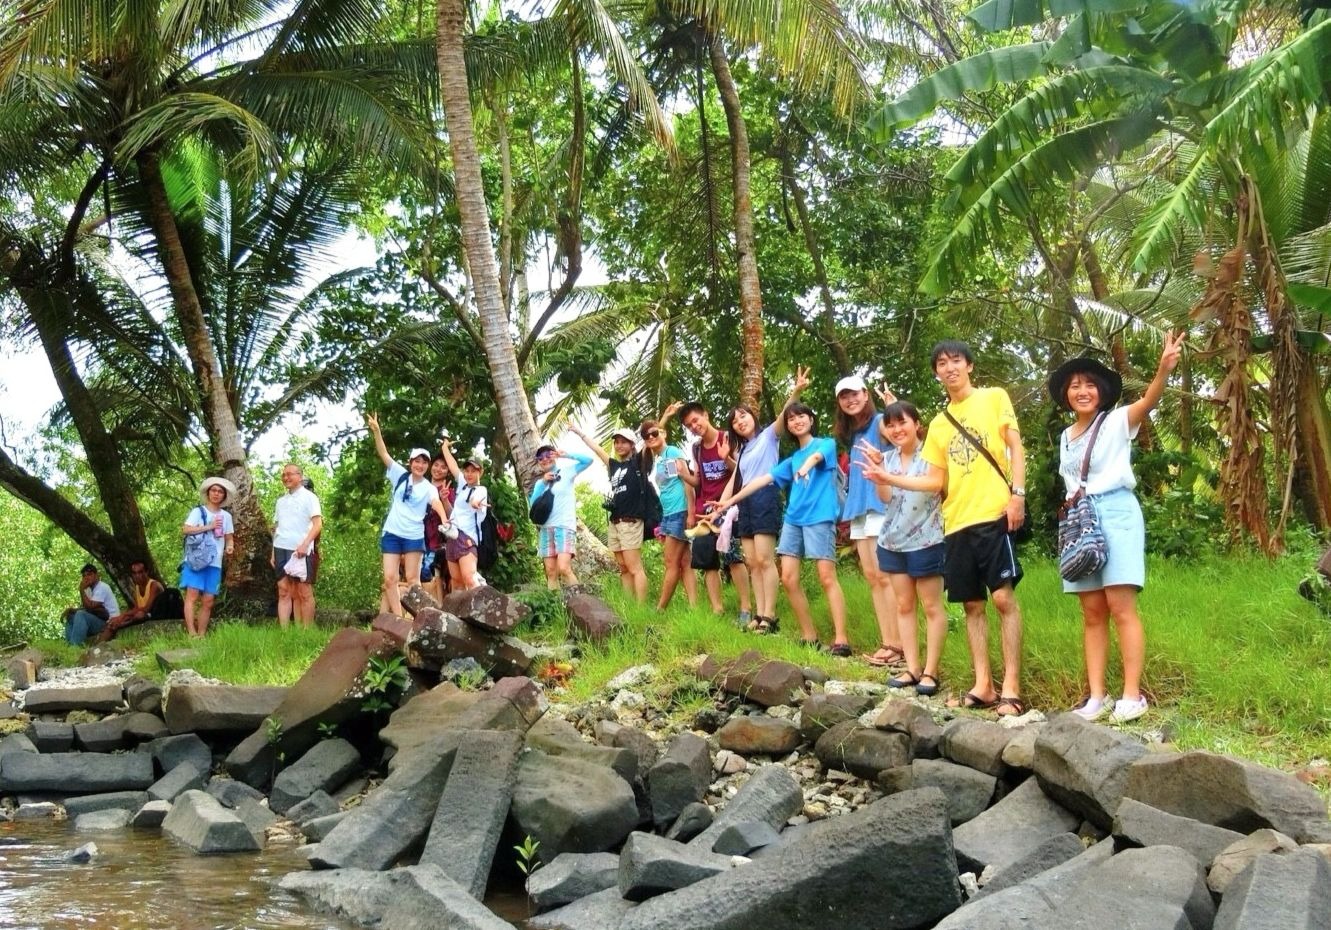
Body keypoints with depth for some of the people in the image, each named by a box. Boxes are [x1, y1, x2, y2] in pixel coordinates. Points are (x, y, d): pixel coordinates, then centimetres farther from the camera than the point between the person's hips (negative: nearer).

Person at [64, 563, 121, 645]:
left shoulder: (102, 587, -13)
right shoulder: (89, 589, 15)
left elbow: (90, 607, -22)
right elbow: (86, 608, 14)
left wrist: (81, 590, -16)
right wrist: (72, 610, -4)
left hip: (109, 623, -10)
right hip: (97, 621, 10)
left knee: (81, 614, -28)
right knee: (70, 617, 8)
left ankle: (75, 646, -34)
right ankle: (68, 645, -7)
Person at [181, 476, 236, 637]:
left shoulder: (226, 516, 14)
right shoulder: (198, 511, 3)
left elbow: (229, 538, 17)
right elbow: (185, 530, -10)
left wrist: (229, 546, -6)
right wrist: (209, 527, -14)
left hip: (214, 563, 4)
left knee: (208, 601, 2)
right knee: (192, 595, -14)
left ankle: (201, 635, 6)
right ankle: (191, 633, -17)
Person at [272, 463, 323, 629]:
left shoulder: (308, 497, 0)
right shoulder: (281, 501, 18)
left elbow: (318, 524, -9)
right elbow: (277, 528, 20)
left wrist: (305, 544, -21)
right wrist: (273, 553, 13)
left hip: (301, 550, -6)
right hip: (282, 549, 6)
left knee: (304, 592, -2)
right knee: (284, 591, 3)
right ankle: (283, 630, 0)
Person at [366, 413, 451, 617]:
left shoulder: (429, 487, -2)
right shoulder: (400, 475, 3)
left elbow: (436, 502, -23)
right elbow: (384, 454, -5)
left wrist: (444, 519, -45)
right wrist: (376, 431, -19)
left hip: (414, 536, -1)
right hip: (392, 533, 1)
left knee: (412, 579, 2)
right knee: (390, 578, -5)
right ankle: (398, 618, -3)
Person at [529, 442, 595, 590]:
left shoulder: (566, 472, 7)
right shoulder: (539, 482, 19)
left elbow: (588, 460, -3)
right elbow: (533, 504, 5)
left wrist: (566, 455, -7)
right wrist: (543, 483, -3)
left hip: (565, 526, -5)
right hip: (546, 529, 5)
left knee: (564, 568, -21)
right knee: (551, 572, -1)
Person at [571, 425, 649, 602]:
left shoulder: (638, 463, 2)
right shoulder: (614, 466, 19)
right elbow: (597, 449, 28)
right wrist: (579, 432, 35)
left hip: (631, 522, -7)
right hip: (614, 523, 7)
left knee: (634, 568, -12)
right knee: (624, 569, 4)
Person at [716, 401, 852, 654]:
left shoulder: (826, 443, 4)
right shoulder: (792, 459, 21)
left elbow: (817, 456, -19)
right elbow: (764, 479, 21)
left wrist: (807, 465, -43)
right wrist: (731, 500, 18)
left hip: (819, 518, -6)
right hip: (793, 519, 6)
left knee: (827, 577, -14)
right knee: (788, 579, -2)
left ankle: (841, 639, -15)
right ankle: (809, 637, 6)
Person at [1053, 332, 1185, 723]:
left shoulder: (1117, 421, -1)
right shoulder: (1066, 436, 18)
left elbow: (1148, 401, -21)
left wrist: (1163, 369, -39)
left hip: (1116, 512, -6)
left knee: (1121, 607, -11)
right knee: (1092, 612, 4)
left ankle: (1132, 696, -10)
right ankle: (1097, 696, 4)